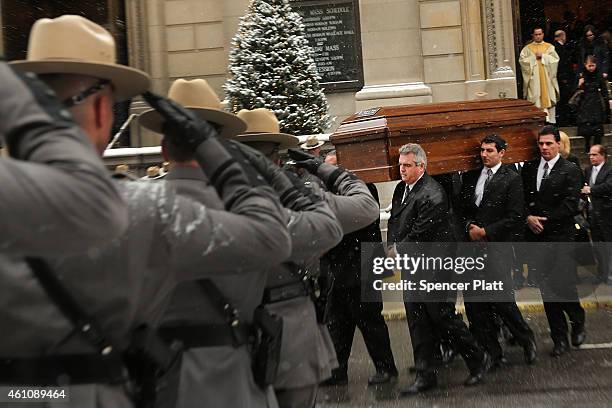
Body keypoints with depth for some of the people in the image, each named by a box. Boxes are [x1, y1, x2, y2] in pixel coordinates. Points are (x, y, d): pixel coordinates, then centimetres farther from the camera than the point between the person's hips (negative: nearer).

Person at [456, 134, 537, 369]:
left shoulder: (511, 178, -1)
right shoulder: (471, 177, 14)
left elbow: (515, 217, -6)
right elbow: (462, 207, 17)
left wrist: (486, 231, -8)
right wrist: (470, 226, -2)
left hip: (498, 247, -5)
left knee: (501, 300, -11)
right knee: (474, 305, 2)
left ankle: (526, 339, 16)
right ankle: (493, 353, 12)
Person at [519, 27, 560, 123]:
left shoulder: (549, 47, 9)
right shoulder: (527, 48, 9)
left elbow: (555, 59, -3)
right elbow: (521, 60, -2)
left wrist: (543, 56, -12)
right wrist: (534, 57, -10)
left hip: (547, 78, 0)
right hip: (534, 79, 0)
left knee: (548, 98, -1)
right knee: (535, 99, -5)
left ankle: (550, 121, 4)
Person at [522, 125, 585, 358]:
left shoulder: (570, 171, -3)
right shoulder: (529, 169, 10)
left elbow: (570, 205, -11)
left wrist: (544, 221, -13)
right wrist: (529, 217, -9)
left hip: (561, 237, -4)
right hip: (536, 237, 4)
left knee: (564, 287, -6)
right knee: (547, 290, 7)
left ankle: (578, 322, 25)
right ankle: (560, 338, 18)